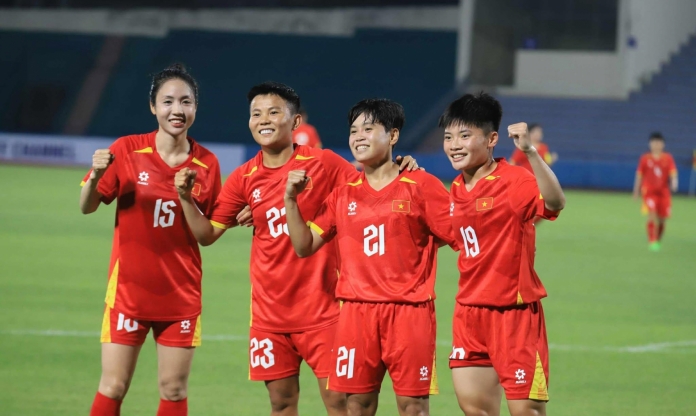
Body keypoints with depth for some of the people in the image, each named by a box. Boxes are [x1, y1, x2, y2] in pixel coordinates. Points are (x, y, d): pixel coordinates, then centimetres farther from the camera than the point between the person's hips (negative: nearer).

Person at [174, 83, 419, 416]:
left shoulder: (324, 163, -5)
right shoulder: (244, 179, 4)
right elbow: (207, 234, 8)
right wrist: (185, 198, -8)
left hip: (321, 307, -3)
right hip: (269, 310, 3)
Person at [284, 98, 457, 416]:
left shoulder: (420, 186, 0)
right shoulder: (343, 195, 12)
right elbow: (304, 246, 12)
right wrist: (291, 199, 1)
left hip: (409, 311, -4)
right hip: (357, 311, 4)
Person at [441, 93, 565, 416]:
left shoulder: (514, 181, -16)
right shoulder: (456, 189, 7)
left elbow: (554, 203, -34)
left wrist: (529, 152, -44)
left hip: (514, 312, -7)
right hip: (469, 311, 7)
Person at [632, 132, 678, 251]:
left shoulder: (668, 158, 3)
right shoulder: (645, 159, 2)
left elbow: (673, 173, -5)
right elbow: (639, 175, 10)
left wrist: (674, 183, -26)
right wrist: (636, 191, 14)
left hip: (664, 192, 2)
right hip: (649, 191, -2)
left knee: (662, 219, 3)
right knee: (652, 214, -21)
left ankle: (658, 240, 26)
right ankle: (652, 242, -19)